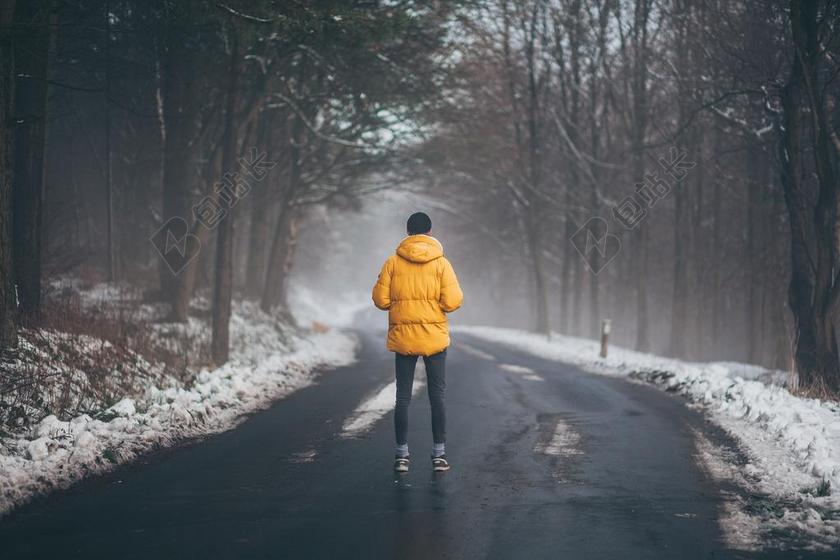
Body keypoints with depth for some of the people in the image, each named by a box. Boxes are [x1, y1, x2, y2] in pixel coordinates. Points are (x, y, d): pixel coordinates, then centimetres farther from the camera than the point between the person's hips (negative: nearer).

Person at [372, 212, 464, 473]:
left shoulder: (393, 262, -3)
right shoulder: (441, 263, -5)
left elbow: (380, 300, -5)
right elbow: (452, 302, -11)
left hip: (403, 339, 1)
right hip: (435, 338, -1)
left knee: (403, 397, 8)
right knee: (437, 396, 7)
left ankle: (402, 454, 9)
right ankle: (439, 454, 8)